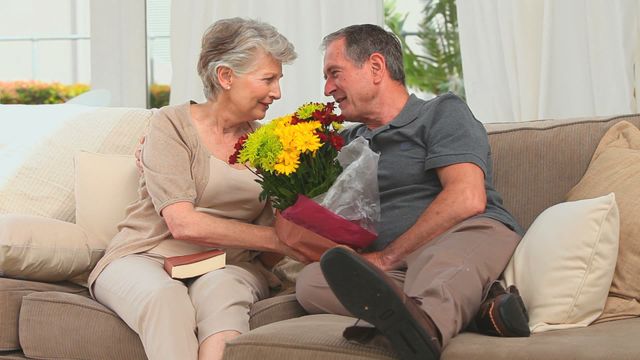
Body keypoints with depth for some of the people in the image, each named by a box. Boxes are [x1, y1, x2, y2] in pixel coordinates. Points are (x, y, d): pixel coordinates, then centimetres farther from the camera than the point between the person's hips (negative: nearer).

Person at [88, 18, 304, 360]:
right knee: (166, 296, -37)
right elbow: (183, 224, -14)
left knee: (218, 289, -34)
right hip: (146, 257, -3)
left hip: (227, 268, 3)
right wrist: (278, 240, -13)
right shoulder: (173, 124, -2)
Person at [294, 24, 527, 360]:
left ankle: (423, 319, -73)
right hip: (394, 272, 5)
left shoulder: (442, 113, 9)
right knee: (311, 280, -24)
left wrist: (387, 258, -11)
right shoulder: (344, 144, 30)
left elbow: (468, 199, -9)